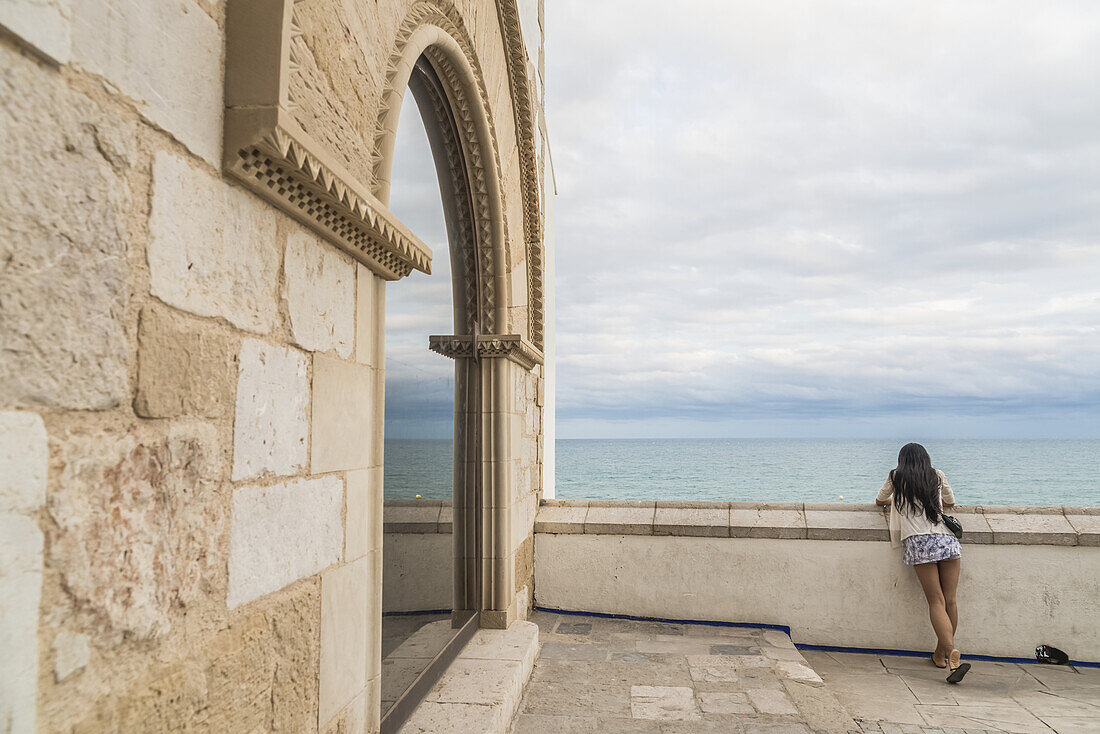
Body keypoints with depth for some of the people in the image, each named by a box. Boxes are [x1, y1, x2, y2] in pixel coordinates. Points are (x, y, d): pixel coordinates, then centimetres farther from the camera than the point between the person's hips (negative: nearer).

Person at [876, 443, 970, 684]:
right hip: (947, 540, 3)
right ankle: (941, 653, 18)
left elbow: (879, 501, 29)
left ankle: (952, 652, -24)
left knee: (937, 602, -7)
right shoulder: (938, 476, 17)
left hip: (919, 543, -2)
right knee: (950, 600, 8)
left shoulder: (896, 478, 12)